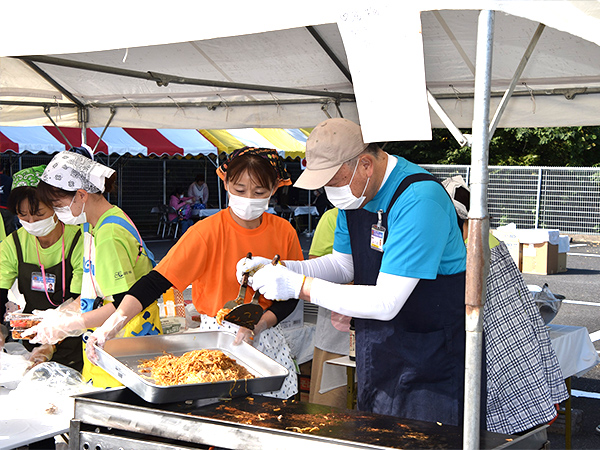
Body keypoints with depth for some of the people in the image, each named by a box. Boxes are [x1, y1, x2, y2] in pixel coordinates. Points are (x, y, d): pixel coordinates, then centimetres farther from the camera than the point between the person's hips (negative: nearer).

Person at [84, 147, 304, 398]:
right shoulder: (207, 232, -13)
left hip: (267, 340, 3)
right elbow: (156, 282, -20)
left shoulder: (284, 233, -2)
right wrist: (115, 321, -34)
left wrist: (260, 324, -15)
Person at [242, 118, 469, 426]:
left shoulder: (419, 200, -27)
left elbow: (386, 303, -29)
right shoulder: (355, 191, 1)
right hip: (378, 356, 8)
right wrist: (280, 269, -4)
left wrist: (300, 286, -26)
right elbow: (344, 265, 12)